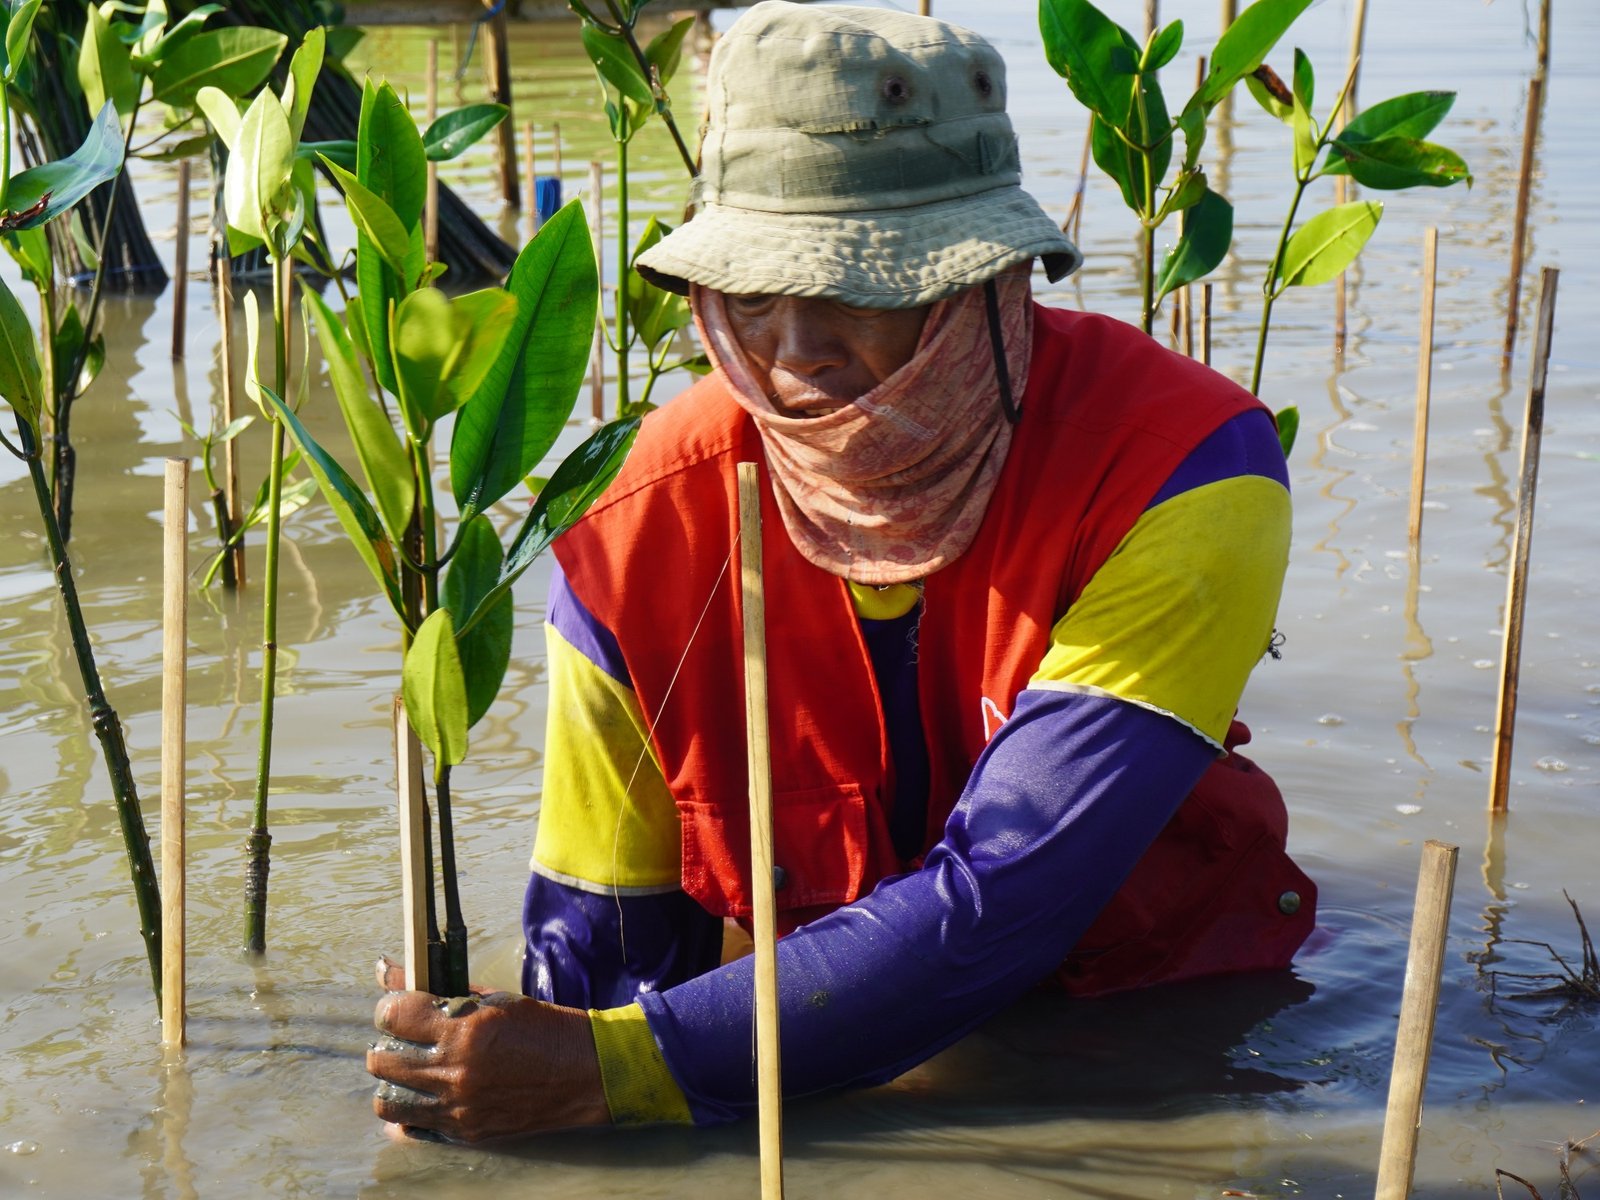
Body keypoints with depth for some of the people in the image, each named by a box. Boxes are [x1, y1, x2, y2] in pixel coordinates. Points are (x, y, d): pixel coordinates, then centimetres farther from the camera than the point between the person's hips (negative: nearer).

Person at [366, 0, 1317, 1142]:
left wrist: (613, 1068, -30)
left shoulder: (1183, 477, -21)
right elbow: (599, 950, -3)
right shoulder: (641, 532, -11)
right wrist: (510, 1083, -22)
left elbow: (996, 907, -26)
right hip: (812, 1078, 2)